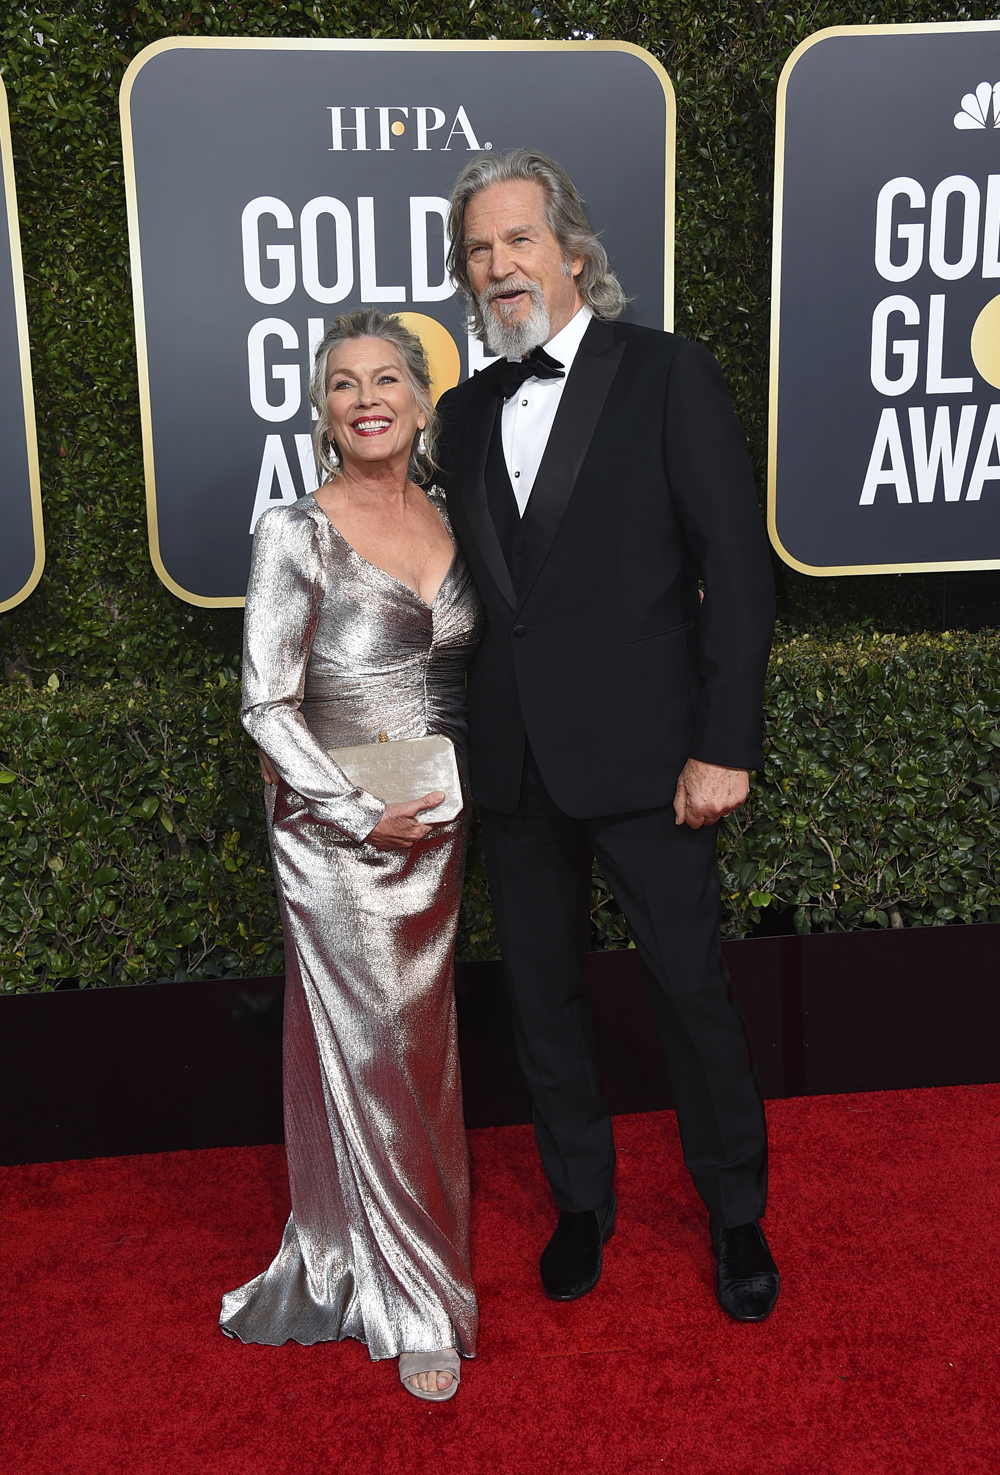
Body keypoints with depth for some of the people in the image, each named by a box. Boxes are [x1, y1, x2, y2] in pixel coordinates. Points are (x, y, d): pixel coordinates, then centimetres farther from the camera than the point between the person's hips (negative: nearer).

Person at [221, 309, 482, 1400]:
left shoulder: (447, 519, 6)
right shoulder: (296, 534, -10)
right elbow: (266, 707, -11)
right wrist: (360, 811, -17)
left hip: (437, 827, 6)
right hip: (336, 830, -6)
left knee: (422, 1042, 14)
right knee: (368, 1051, 3)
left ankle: (358, 1251, 38)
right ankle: (417, 1303, 21)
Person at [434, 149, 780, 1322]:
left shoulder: (667, 375, -3)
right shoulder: (466, 412, 11)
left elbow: (736, 571, -8)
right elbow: (471, 583, 12)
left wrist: (724, 746, -13)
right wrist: (463, 738, 5)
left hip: (638, 751, -4)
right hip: (512, 762, 5)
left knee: (690, 985, 6)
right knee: (541, 992, 14)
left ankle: (736, 1213, 30)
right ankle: (582, 1202, 35)